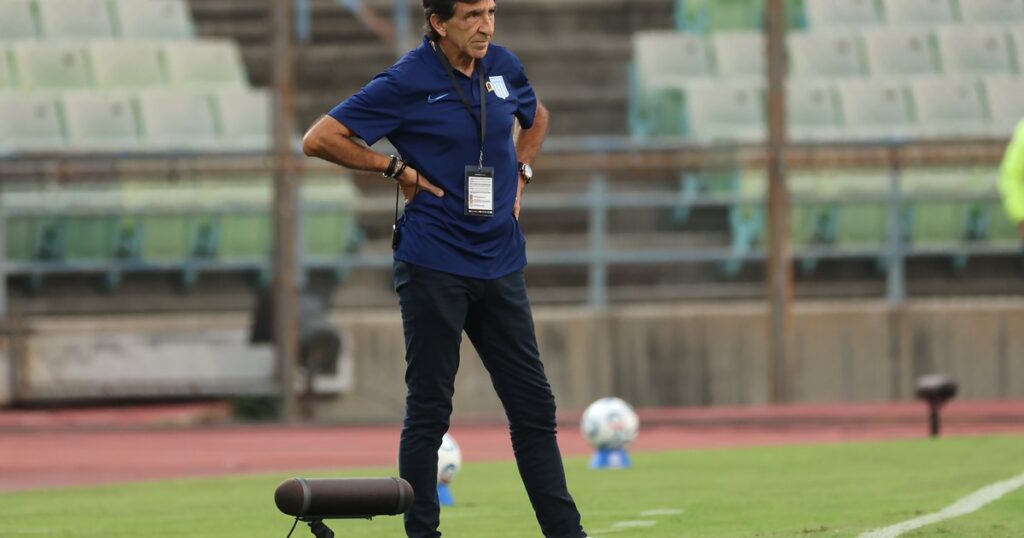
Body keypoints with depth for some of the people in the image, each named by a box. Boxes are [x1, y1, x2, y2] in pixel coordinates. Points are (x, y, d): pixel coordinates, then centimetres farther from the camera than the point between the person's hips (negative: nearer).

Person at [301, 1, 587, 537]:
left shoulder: (504, 66, 6)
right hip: (434, 266, -5)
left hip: (500, 265, 5)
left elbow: (536, 116, 29)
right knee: (428, 411, 1)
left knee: (534, 406, 6)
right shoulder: (407, 82, -11)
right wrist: (398, 168, -9)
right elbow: (318, 139, -12)